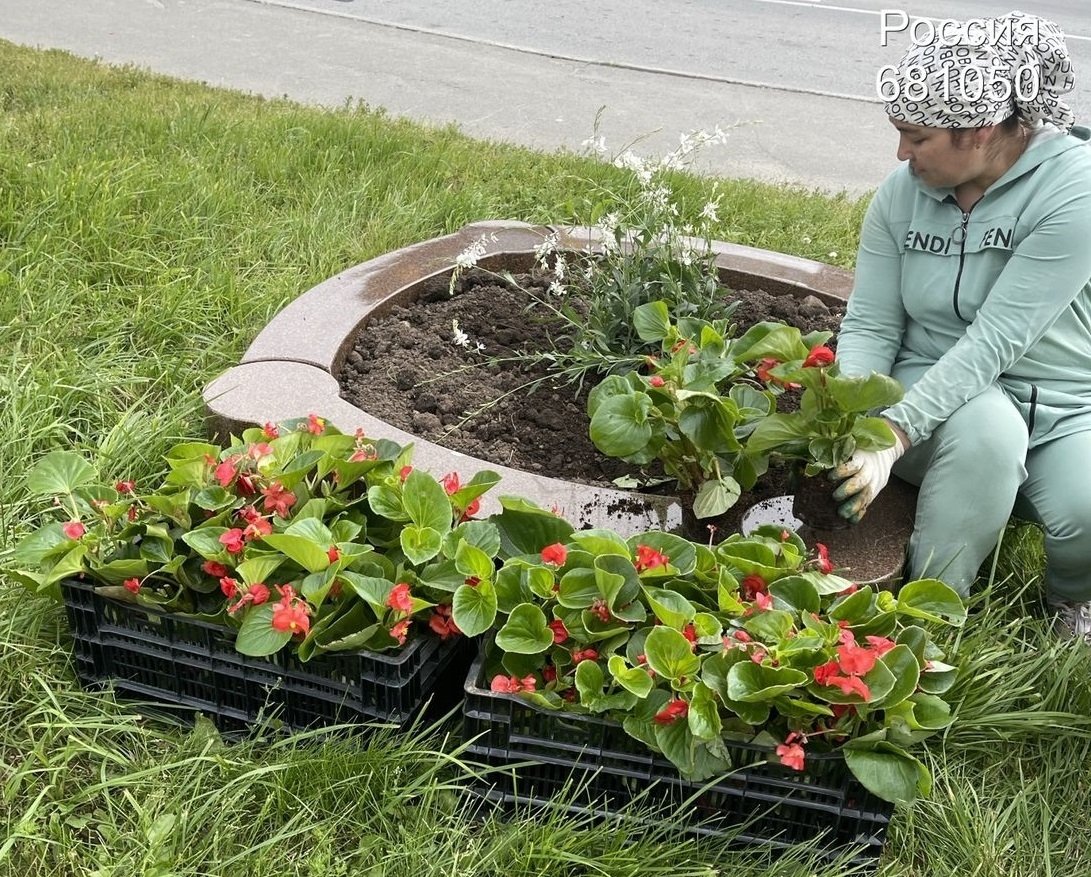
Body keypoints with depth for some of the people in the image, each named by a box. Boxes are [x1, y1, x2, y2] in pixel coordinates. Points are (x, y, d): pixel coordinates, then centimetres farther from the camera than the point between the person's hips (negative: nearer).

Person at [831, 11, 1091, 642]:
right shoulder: (903, 193, -5)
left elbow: (995, 341, -27)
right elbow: (870, 326, -5)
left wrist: (895, 433, -34)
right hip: (941, 391, 1)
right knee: (985, 427, -35)